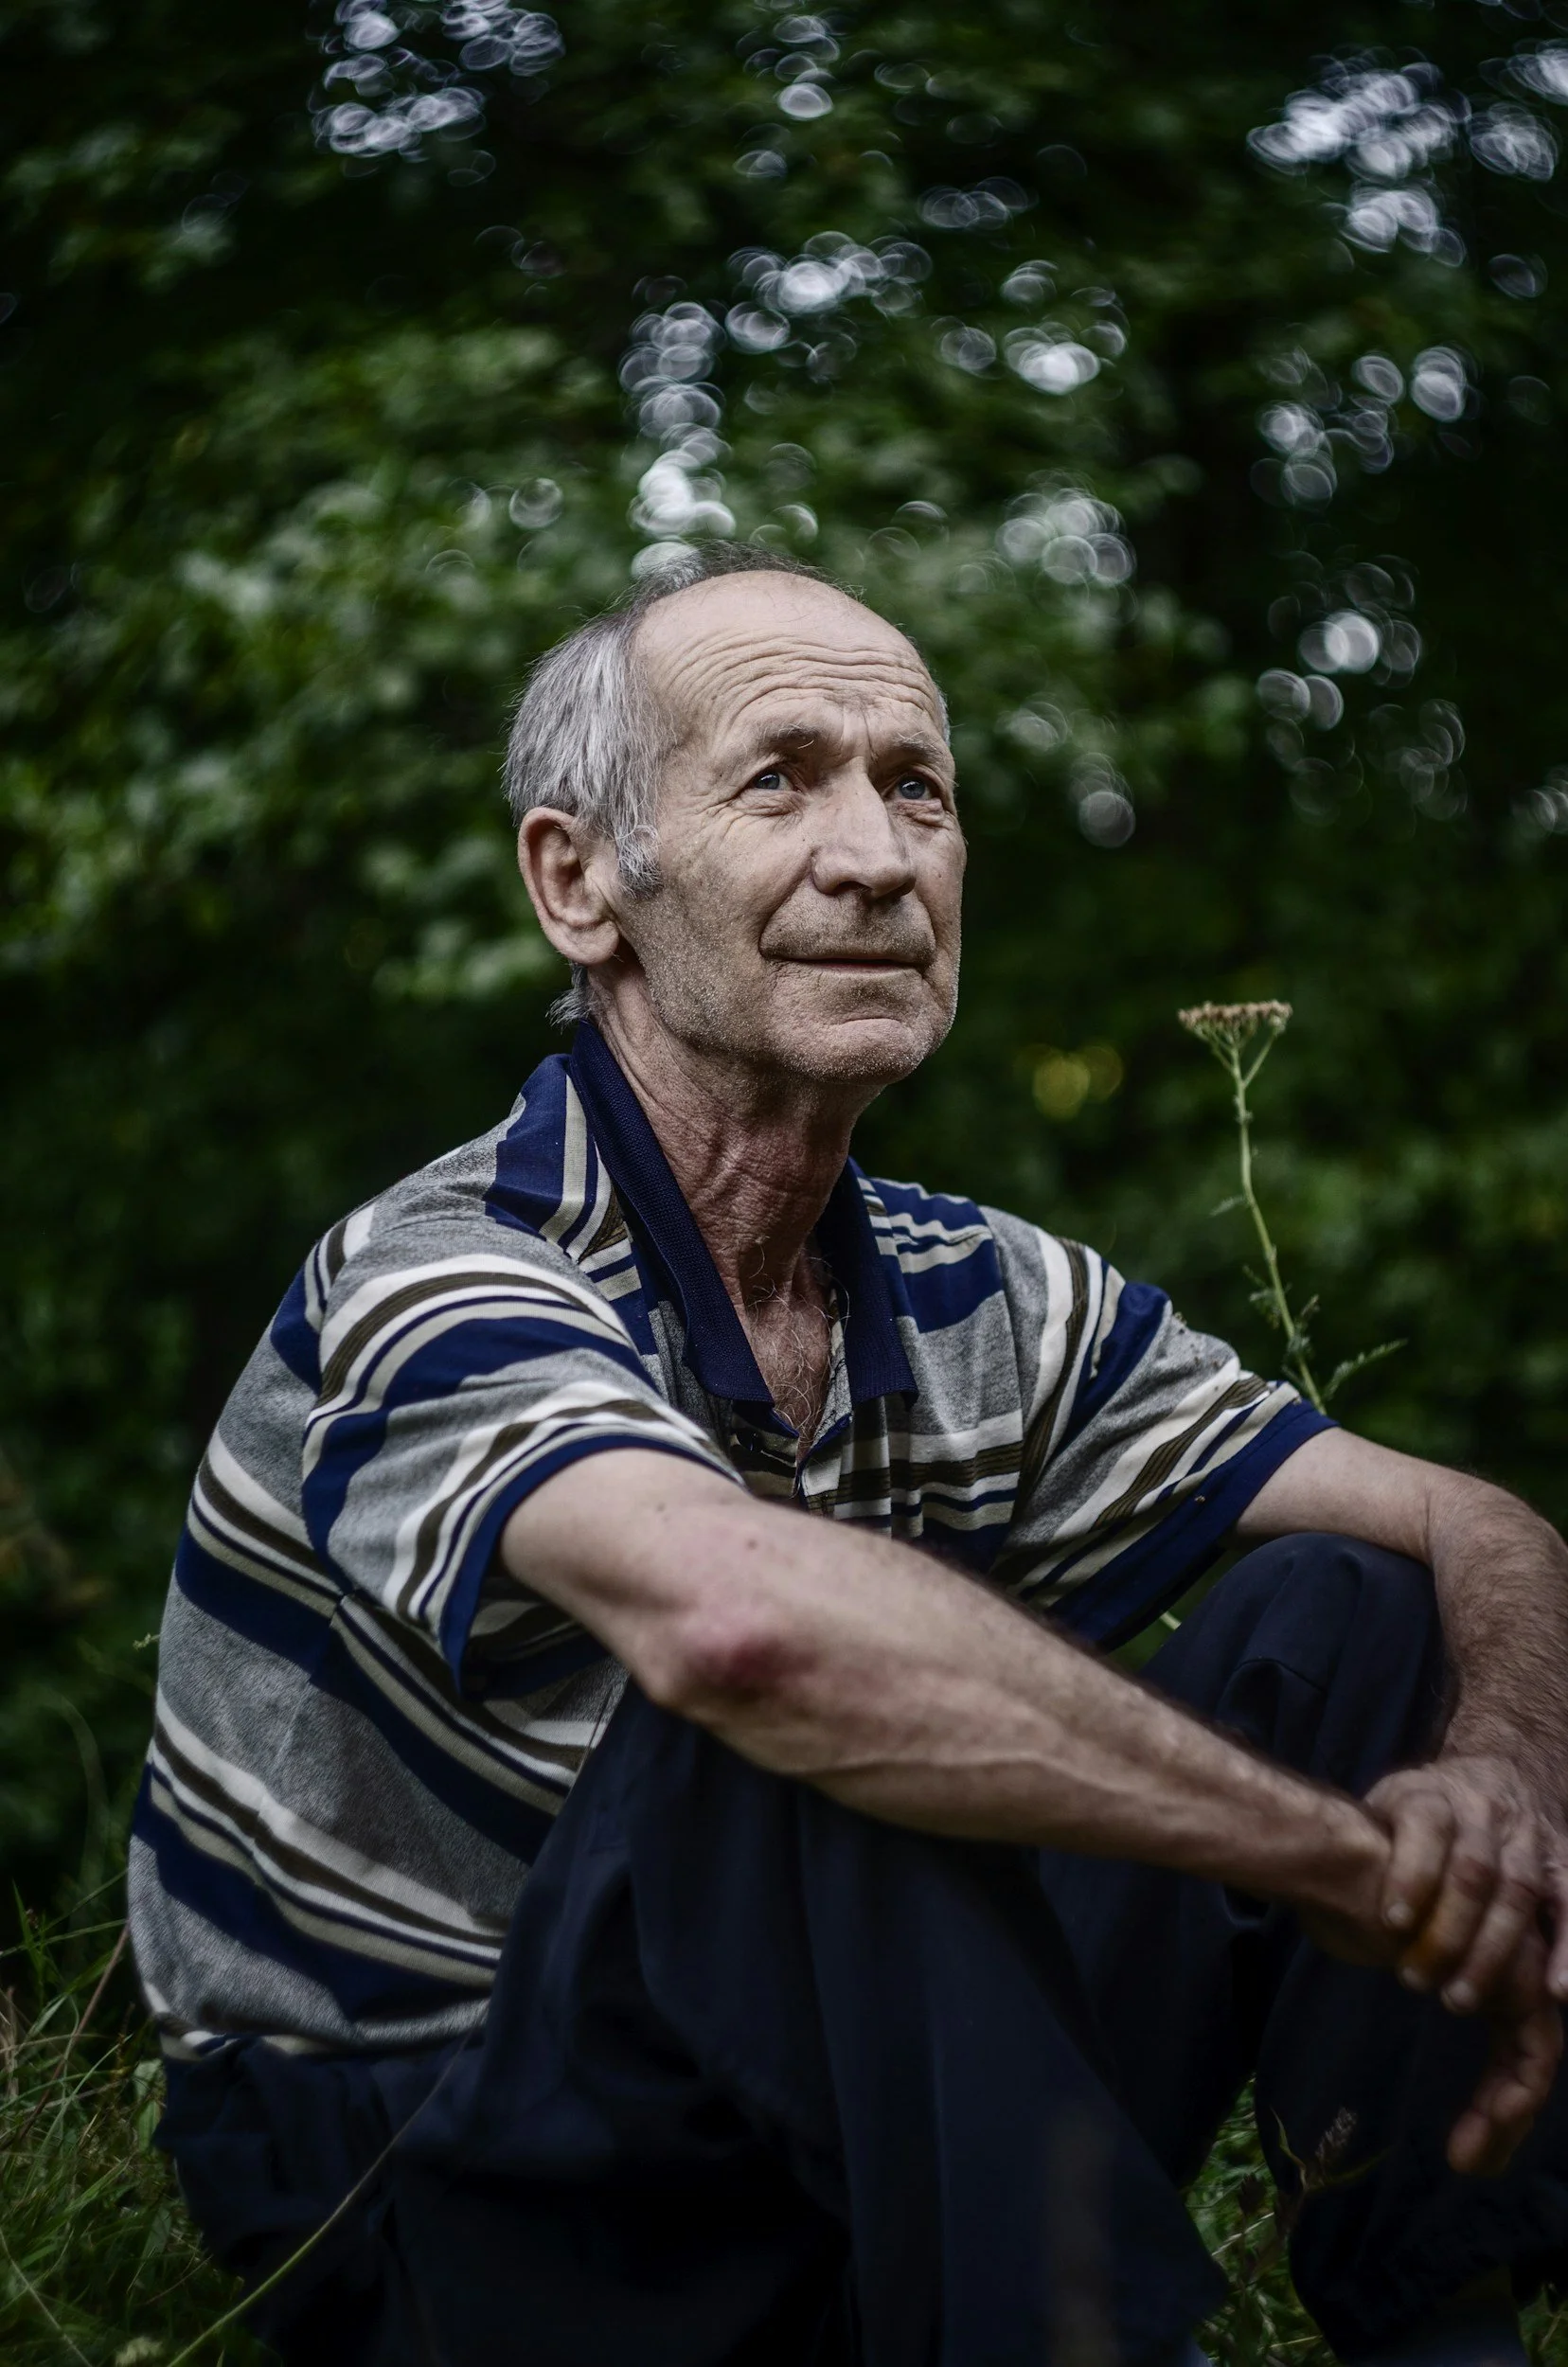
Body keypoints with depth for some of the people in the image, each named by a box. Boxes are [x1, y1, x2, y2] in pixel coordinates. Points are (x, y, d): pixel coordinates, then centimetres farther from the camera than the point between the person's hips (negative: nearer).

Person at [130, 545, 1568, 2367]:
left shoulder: (987, 1305, 3)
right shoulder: (434, 1288, -20)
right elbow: (731, 1612, -42)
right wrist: (1362, 1862, -34)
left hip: (867, 2136, 7)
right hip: (422, 2200, -6)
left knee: (1345, 1613, -4)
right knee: (818, 1734, -34)